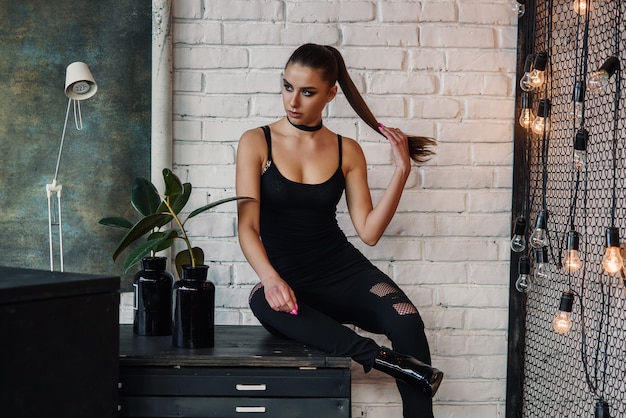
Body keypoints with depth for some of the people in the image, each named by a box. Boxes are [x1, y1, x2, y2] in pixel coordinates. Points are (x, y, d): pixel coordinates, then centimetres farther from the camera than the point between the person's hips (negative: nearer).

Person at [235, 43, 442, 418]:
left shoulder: (348, 151, 6)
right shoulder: (256, 143, 0)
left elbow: (369, 231, 3)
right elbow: (247, 226, -8)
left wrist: (402, 171, -5)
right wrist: (270, 279, -26)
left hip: (345, 270, 2)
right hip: (286, 278, -1)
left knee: (406, 321, -30)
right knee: (263, 303, -39)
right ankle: (385, 359, -33)